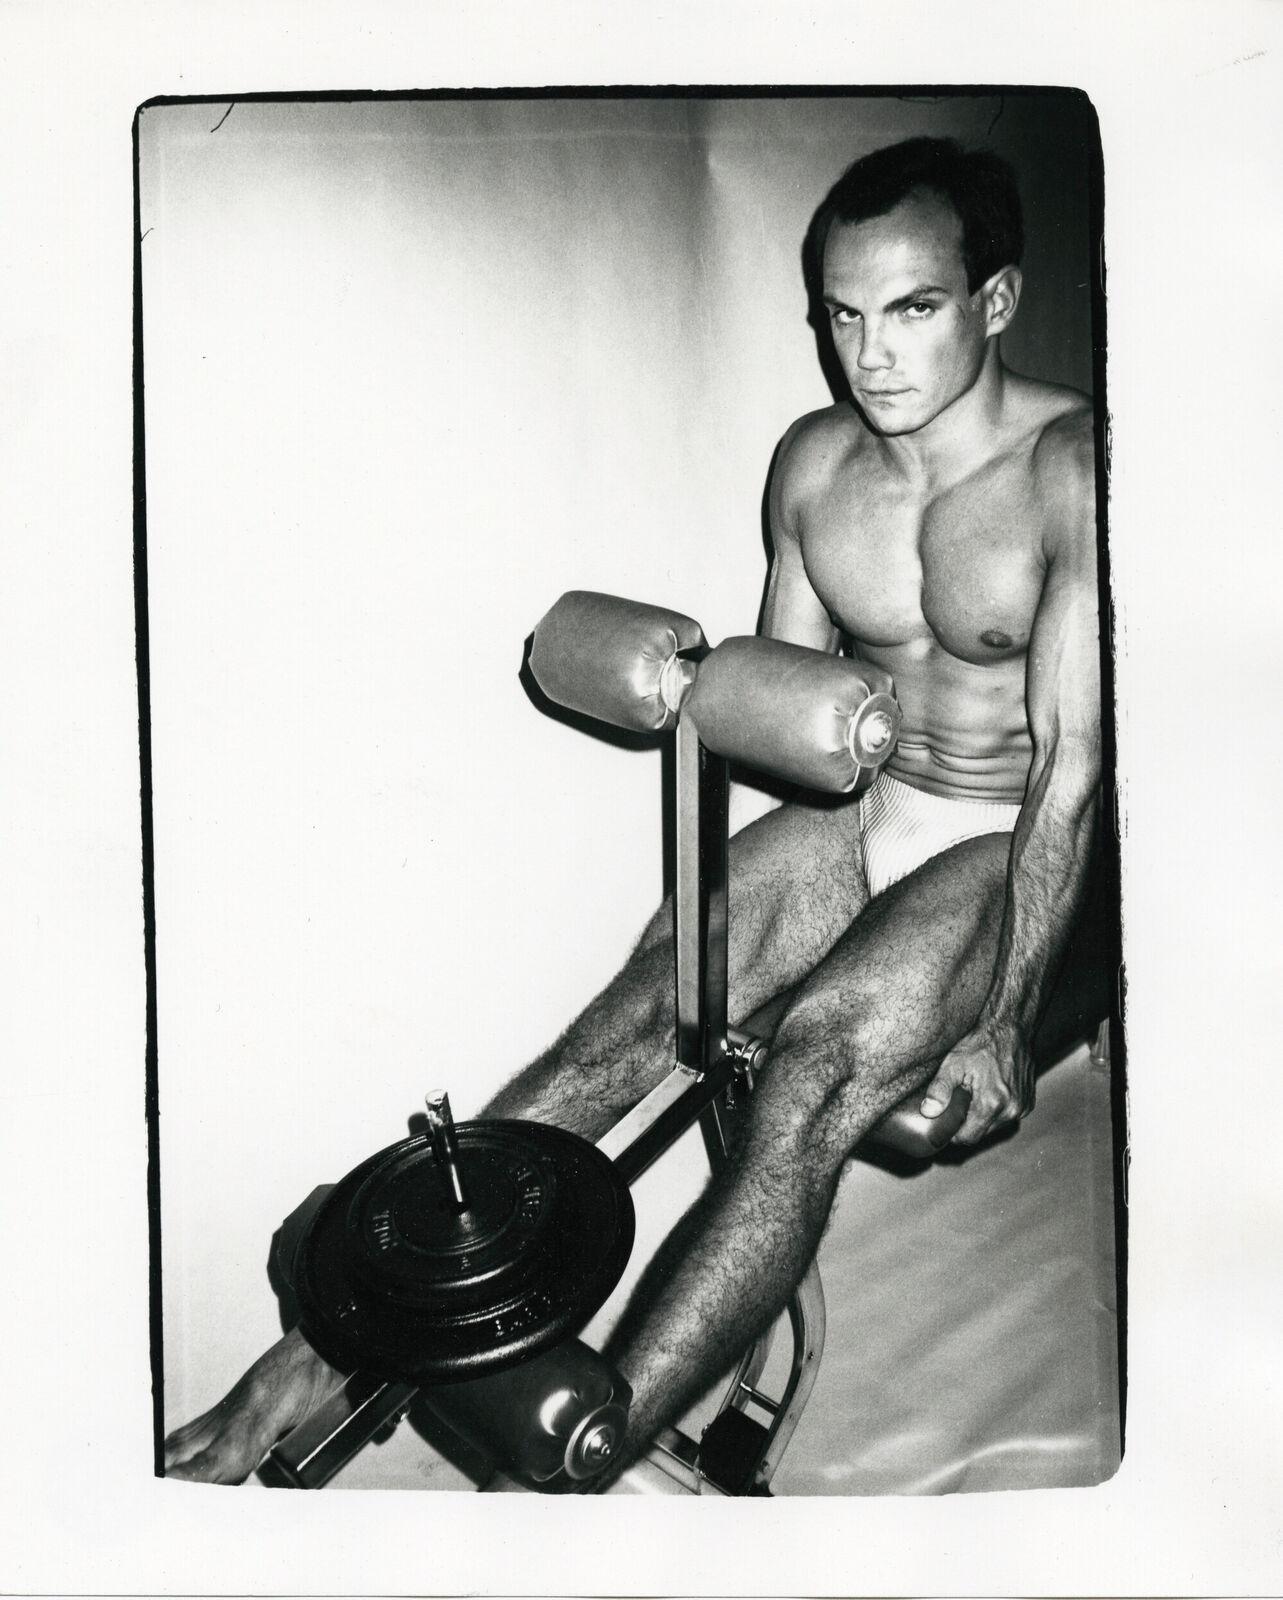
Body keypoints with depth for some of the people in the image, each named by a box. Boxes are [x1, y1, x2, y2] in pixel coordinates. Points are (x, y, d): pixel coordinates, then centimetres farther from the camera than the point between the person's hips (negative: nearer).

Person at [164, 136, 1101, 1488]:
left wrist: (1003, 1021, -19)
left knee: (816, 1072, -32)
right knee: (649, 1003, -19)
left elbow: (1074, 764, -19)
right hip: (857, 807, 5)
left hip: (1007, 848, -4)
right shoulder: (812, 460, 1)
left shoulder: (1074, 472, -17)